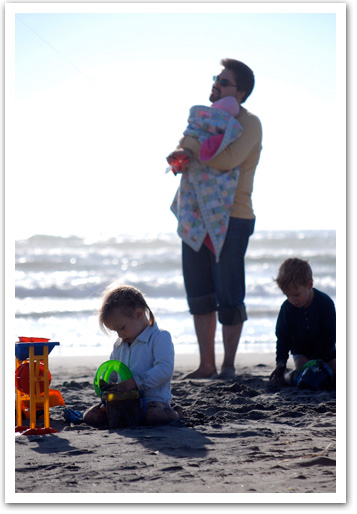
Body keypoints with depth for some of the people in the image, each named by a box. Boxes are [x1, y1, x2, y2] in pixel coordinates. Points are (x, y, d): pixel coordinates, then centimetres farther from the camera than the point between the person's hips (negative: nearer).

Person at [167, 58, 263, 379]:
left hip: (231, 220, -7)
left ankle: (228, 365, 8)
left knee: (229, 296, -4)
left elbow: (227, 158, -24)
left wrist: (191, 143, -12)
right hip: (196, 217, 7)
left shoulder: (249, 124, -8)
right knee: (199, 293, 9)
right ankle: (206, 365, 17)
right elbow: (186, 150, 16)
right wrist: (181, 155, -8)